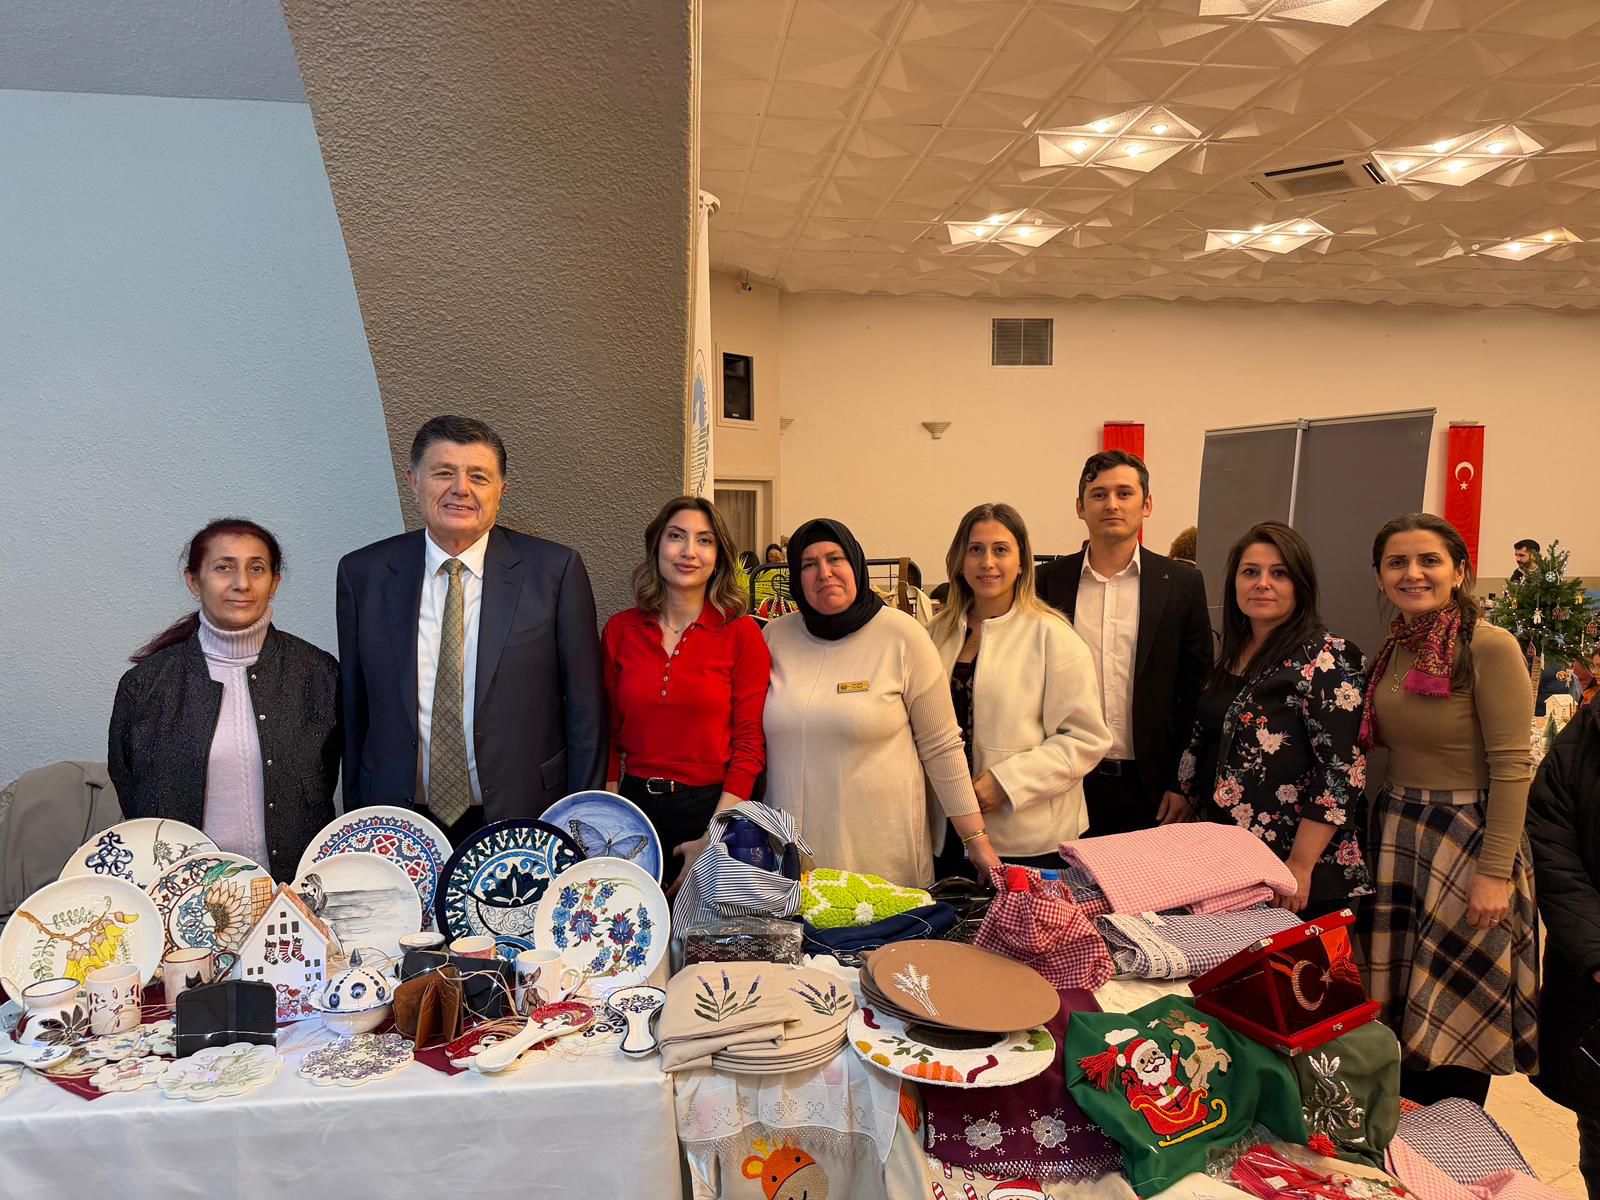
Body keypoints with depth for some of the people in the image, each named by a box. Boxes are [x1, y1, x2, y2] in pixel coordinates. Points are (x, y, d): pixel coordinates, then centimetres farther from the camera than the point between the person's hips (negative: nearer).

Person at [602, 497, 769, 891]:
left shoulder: (741, 633, -7)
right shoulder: (620, 630, 1)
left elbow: (750, 744, -8)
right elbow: (610, 733, 6)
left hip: (712, 806, -2)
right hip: (635, 805, 3)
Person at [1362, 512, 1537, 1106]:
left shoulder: (1490, 647, -14)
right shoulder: (1393, 651, 7)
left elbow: (1511, 767, -16)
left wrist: (1496, 871, -19)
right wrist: (1385, 831, 6)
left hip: (1467, 841, -6)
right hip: (1396, 838, 6)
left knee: (1454, 1020, 7)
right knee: (1397, 1006, 14)